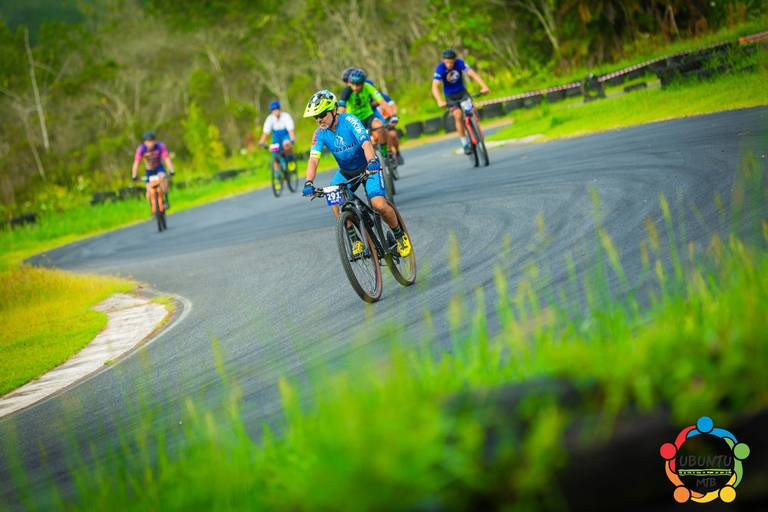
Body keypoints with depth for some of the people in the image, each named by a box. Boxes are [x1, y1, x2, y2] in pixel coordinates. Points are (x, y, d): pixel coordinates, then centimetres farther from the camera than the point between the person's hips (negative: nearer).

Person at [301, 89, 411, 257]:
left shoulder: (349, 121, -24)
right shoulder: (320, 134, -12)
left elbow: (366, 143, -38)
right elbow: (313, 160, -20)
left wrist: (372, 162, -57)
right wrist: (308, 183, -38)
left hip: (368, 167, -4)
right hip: (345, 171, 4)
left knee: (379, 205, -23)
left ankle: (399, 235, 5)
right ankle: (355, 240, -11)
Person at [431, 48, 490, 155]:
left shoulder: (460, 63, -17)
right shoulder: (440, 68, -22)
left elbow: (472, 73, -26)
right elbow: (435, 87, -30)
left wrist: (483, 86, -41)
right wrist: (440, 101, -47)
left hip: (462, 92, 2)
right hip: (450, 96, -2)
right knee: (458, 115, -23)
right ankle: (465, 144, -15)